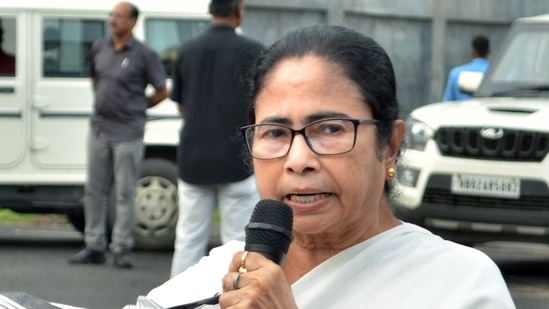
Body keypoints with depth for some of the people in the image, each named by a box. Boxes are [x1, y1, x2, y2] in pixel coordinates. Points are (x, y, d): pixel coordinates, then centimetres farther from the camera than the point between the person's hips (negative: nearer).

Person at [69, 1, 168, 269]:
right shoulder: (99, 48, 8)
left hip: (127, 133, -5)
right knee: (94, 190, 8)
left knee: (125, 193, -1)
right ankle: (94, 247, 14)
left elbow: (162, 92, -1)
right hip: (99, 128, 5)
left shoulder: (143, 54, -7)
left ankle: (122, 249, 3)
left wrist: (136, 107, 5)